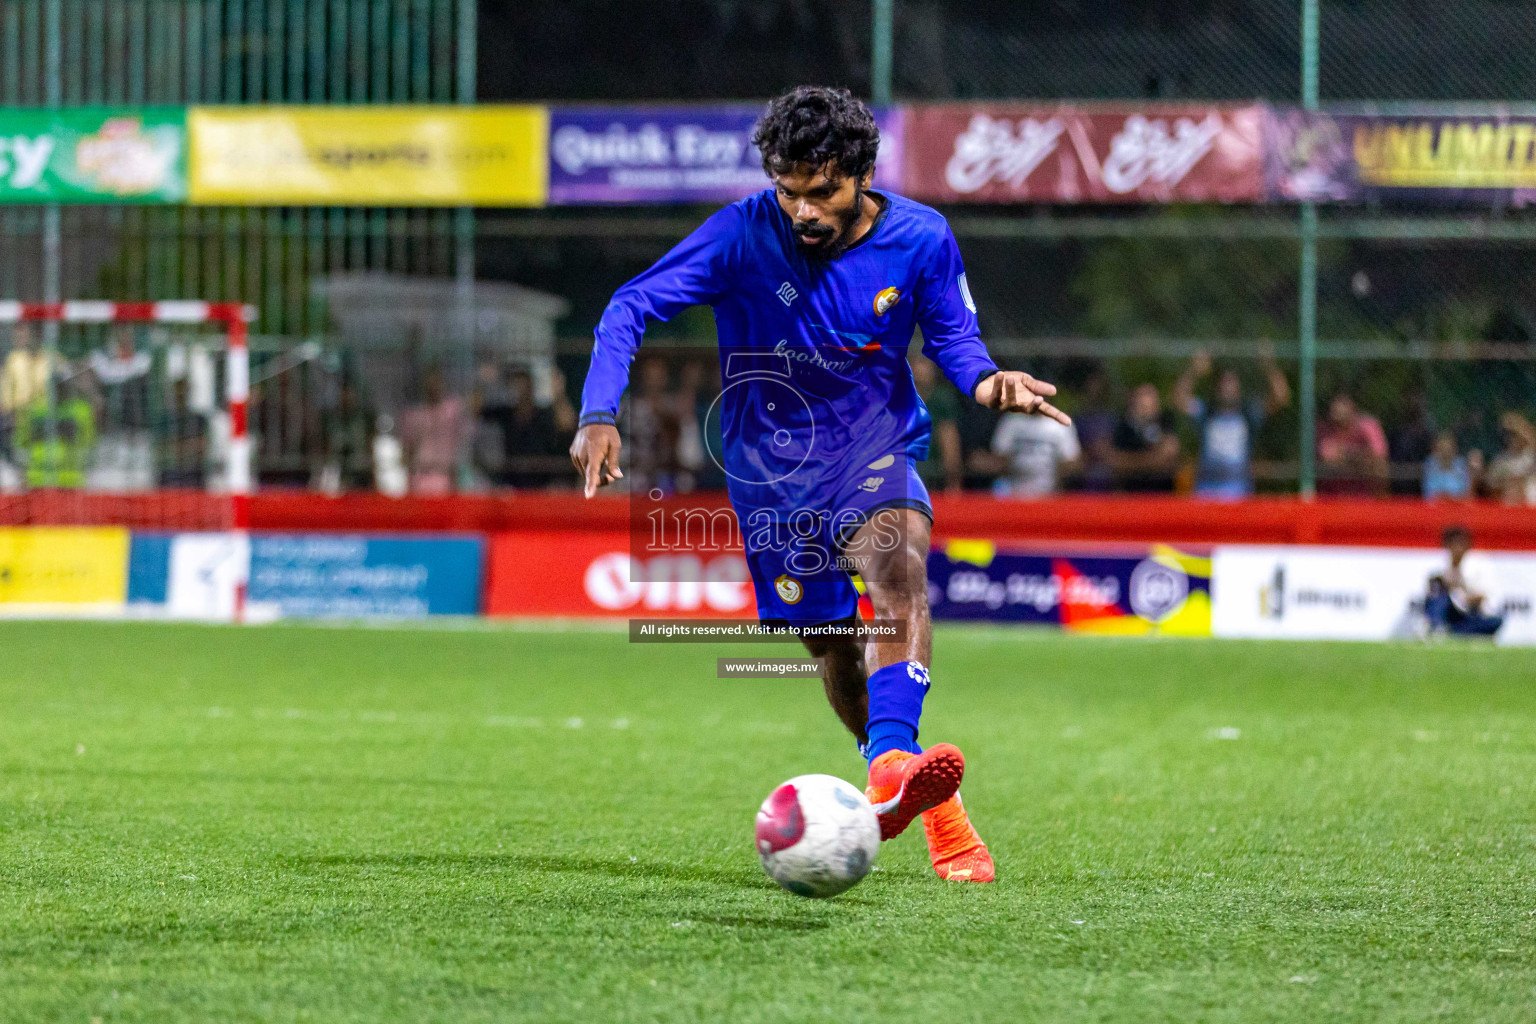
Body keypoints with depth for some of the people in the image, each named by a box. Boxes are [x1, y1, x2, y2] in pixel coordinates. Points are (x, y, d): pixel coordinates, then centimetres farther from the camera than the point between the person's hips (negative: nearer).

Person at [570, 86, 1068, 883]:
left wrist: (987, 382, -22)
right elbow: (631, 308, -14)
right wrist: (599, 415, -27)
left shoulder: (920, 240, -11)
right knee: (830, 643, 7)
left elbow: (952, 336, 2)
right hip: (772, 463, 1)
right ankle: (940, 816, 26)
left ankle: (892, 767, -50)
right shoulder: (743, 234, -17)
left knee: (898, 568, -33)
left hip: (876, 450, -1)